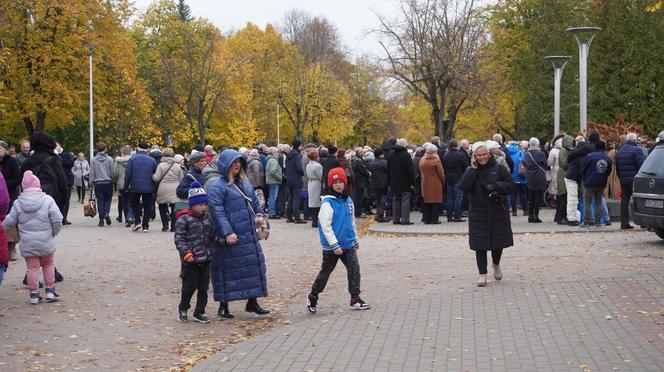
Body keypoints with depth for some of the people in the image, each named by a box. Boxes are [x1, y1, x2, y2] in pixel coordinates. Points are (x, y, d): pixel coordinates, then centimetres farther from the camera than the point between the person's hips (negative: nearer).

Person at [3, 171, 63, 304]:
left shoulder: (18, 203, -3)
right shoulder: (47, 200, -7)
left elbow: (9, 222, 2)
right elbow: (57, 220, -9)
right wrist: (54, 232, 8)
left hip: (27, 244, 0)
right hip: (46, 242, 0)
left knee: (32, 267, 8)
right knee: (48, 264, 18)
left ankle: (34, 294, 9)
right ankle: (50, 290, 17)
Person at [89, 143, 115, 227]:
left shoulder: (93, 160, -2)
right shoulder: (109, 159, -4)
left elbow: (91, 173, 0)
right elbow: (112, 172, -3)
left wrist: (91, 183, 8)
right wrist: (113, 181, 8)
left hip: (98, 183, 0)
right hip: (108, 182, 0)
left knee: (100, 201, 5)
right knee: (108, 199, 14)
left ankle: (101, 219, 3)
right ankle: (107, 213, -9)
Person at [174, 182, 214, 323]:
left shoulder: (207, 219, 11)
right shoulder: (184, 219, -8)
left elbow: (212, 236, 21)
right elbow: (179, 239, -11)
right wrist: (186, 253, -20)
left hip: (205, 259, 6)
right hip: (190, 261, -6)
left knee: (203, 287, 8)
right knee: (189, 286, 3)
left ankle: (199, 313, 18)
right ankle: (182, 309, 24)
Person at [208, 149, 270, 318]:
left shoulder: (245, 182, 14)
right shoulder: (218, 186, -11)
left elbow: (255, 203, 24)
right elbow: (216, 210, -18)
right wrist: (227, 232, -24)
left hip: (249, 236, 8)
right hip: (230, 237, -8)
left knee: (254, 266, 9)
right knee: (228, 270, 0)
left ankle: (252, 302, 20)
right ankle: (223, 305, 11)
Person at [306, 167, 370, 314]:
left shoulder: (348, 200, 7)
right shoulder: (328, 202, -14)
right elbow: (326, 226, -18)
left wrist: (355, 240, 22)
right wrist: (335, 245, -19)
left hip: (348, 244, 6)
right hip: (331, 246, -6)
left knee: (354, 269, -3)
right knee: (325, 272, 6)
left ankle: (355, 299, 4)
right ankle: (312, 297, 25)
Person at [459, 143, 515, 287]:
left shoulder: (498, 168, 0)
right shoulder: (471, 171, 2)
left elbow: (511, 185, -4)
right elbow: (463, 186, -14)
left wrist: (495, 186, -18)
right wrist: (473, 169, -16)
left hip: (498, 212, 0)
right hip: (478, 214, 0)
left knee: (498, 242, 9)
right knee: (480, 245, -1)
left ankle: (496, 264, 38)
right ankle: (482, 274, 6)